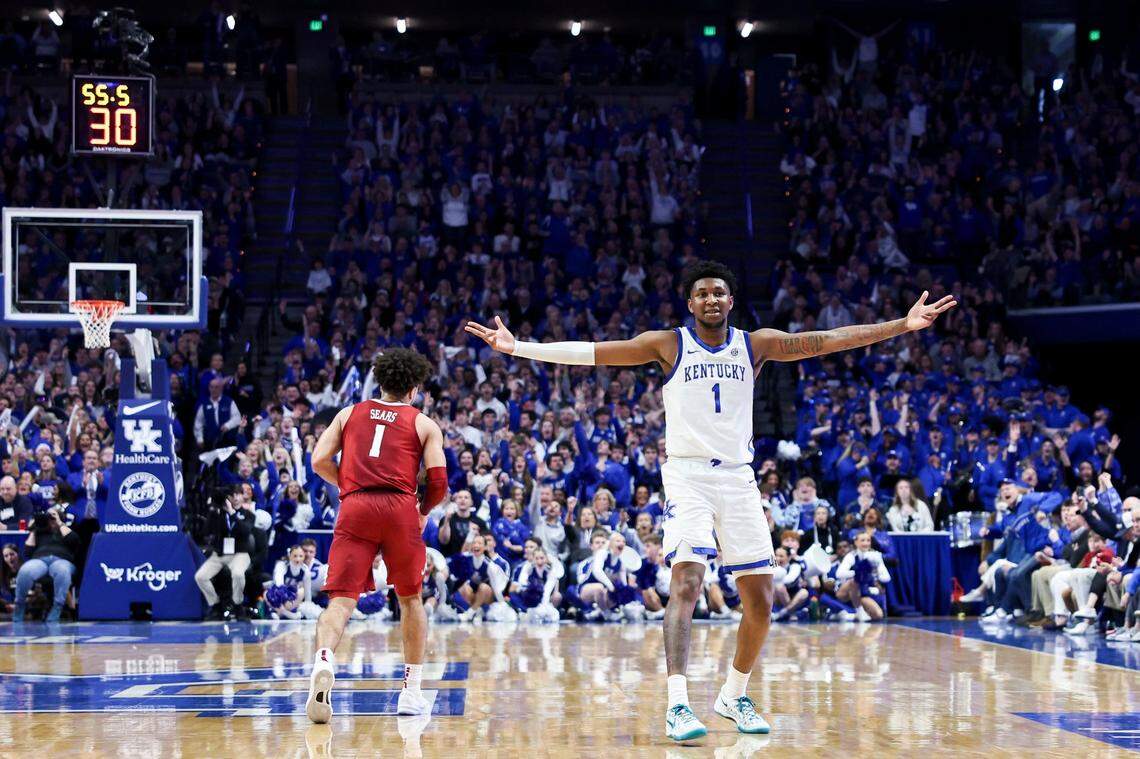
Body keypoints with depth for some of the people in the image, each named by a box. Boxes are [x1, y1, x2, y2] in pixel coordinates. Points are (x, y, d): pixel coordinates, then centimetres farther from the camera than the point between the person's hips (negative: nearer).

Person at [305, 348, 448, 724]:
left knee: (342, 599, -7)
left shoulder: (349, 413, 20)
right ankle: (412, 691, 19)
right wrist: (424, 512, 23)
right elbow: (439, 482, 5)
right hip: (400, 509, 0)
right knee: (410, 598, 17)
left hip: (354, 508, 1)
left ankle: (324, 660, -37)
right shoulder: (424, 424, 15)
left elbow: (319, 461, 9)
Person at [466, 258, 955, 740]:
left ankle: (734, 696, 26)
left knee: (760, 601, 4)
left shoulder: (756, 345, 7)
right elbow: (590, 352, -4)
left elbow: (827, 340, 2)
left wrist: (904, 325, -4)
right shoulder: (668, 344, 0)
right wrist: (516, 348, -12)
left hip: (738, 477, 4)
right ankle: (677, 707, -29)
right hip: (687, 474, -4)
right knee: (686, 582, -22)